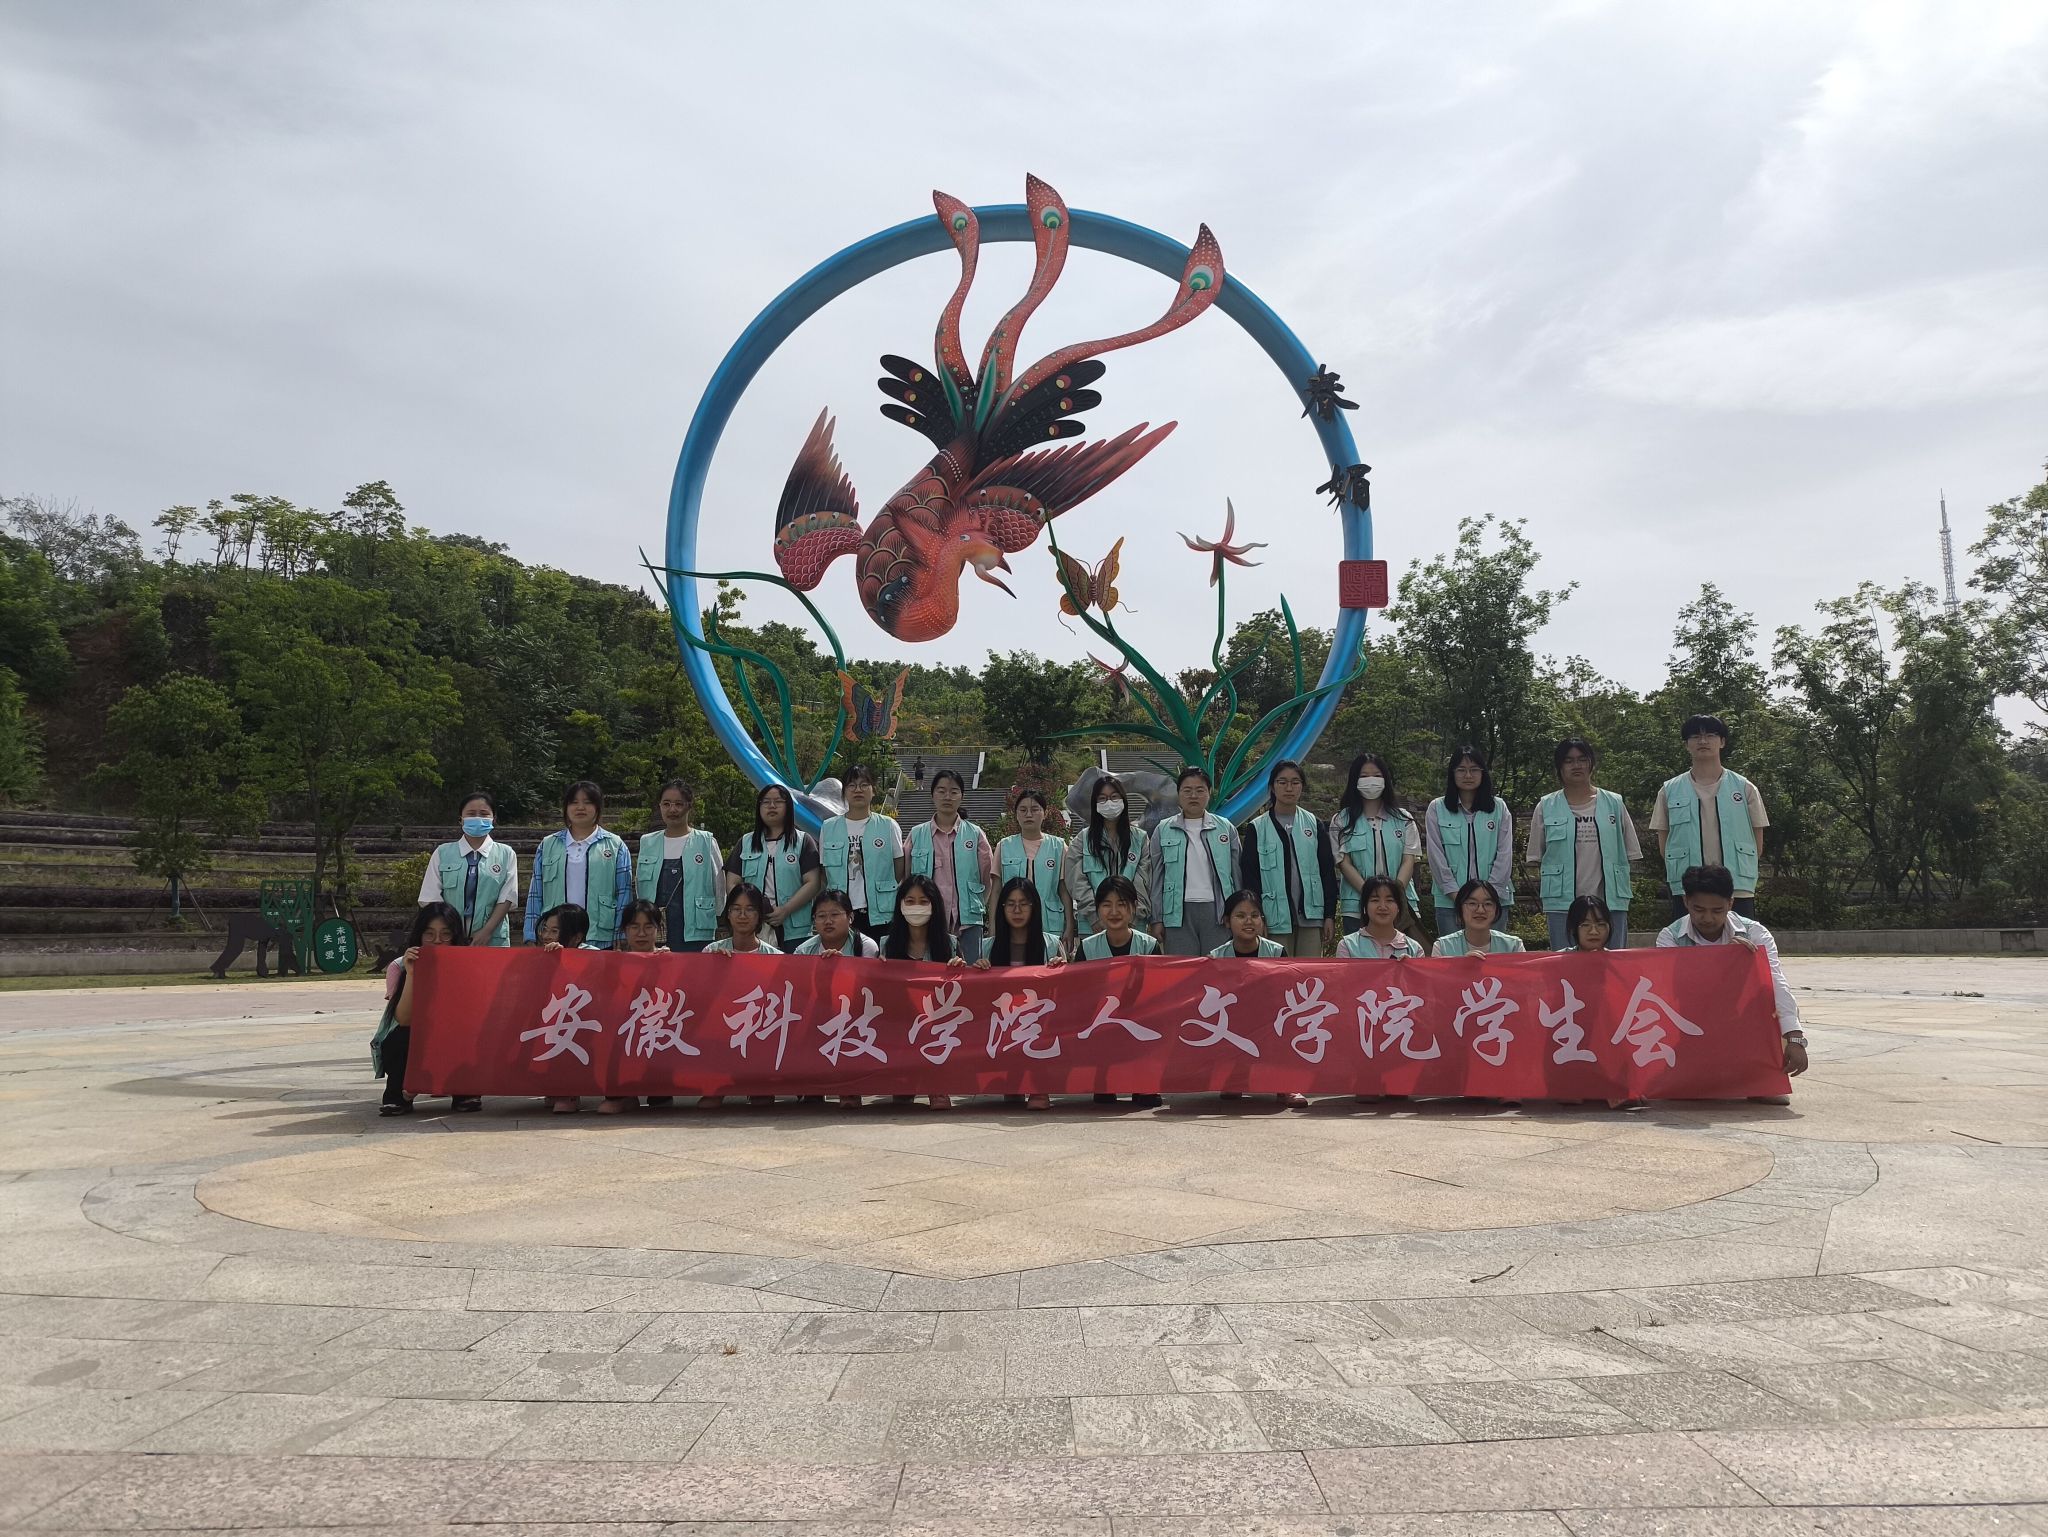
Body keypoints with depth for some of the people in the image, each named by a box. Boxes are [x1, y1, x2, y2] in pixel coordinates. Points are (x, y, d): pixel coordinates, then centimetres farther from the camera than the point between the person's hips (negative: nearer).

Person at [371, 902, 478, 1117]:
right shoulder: (399, 967, -10)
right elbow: (404, 1021, -22)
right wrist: (411, 974, -32)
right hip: (408, 1049, -1)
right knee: (401, 1037, -33)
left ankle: (462, 1091, -5)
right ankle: (398, 1095, -8)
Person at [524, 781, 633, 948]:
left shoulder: (615, 847, 6)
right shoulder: (547, 846, 13)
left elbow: (623, 896, 3)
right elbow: (535, 894, 12)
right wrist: (531, 939, 5)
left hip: (601, 942, -1)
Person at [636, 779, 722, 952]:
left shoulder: (706, 842, 2)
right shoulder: (647, 843, 11)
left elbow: (720, 887, 5)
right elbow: (639, 887, 19)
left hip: (696, 933, -3)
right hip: (653, 933, 3)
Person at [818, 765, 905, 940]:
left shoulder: (888, 825, 4)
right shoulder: (828, 827, 9)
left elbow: (900, 873, 5)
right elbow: (822, 876, 12)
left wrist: (901, 915, 0)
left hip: (880, 914, -1)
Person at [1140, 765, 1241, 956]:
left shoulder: (1226, 828, 7)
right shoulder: (1163, 831, 5)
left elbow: (1238, 874, 9)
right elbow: (1156, 878, 7)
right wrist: (1157, 919, 3)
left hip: (1217, 911, 1)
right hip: (1178, 913, 0)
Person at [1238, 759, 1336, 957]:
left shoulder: (1315, 824, 9)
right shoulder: (1258, 828, 2)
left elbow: (1327, 871, 8)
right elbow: (1249, 876, 1)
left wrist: (1330, 915, 2)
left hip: (1311, 915, 2)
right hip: (1276, 918, -2)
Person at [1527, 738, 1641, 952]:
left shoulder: (1614, 803, 10)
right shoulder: (1546, 807, 6)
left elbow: (1630, 853, 12)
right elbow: (1537, 857, 8)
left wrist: (1625, 888, 5)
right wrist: (1544, 901, 4)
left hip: (1610, 900, 1)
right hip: (1562, 902, -1)